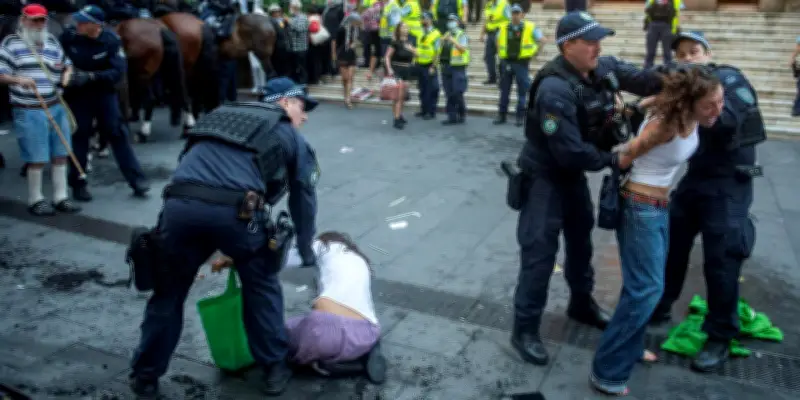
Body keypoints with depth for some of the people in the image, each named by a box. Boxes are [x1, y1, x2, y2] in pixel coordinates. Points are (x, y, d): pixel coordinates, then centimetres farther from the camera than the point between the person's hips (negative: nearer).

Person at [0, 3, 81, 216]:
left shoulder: (52, 41, 12)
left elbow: (67, 64, 22)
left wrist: (67, 75, 0)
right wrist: (18, 80, -23)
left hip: (56, 107, 5)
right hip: (28, 112, -5)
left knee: (60, 154, 7)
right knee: (37, 158, -1)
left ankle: (60, 197, 18)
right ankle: (35, 200, 15)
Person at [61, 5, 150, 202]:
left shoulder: (111, 40, -17)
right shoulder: (68, 36, -13)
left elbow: (118, 71, -21)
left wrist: (92, 76, -31)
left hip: (104, 92, 0)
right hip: (77, 94, 1)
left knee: (117, 133, 0)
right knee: (79, 136, 5)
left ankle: (137, 180, 6)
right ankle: (78, 184, 17)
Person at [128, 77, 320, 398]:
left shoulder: (221, 115, 36)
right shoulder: (291, 137, 22)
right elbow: (304, 198, 26)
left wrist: (219, 250, 45)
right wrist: (306, 252, 41)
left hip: (179, 205, 4)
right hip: (234, 210, -3)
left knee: (168, 291, 23)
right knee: (261, 285, 22)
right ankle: (274, 369, 29)